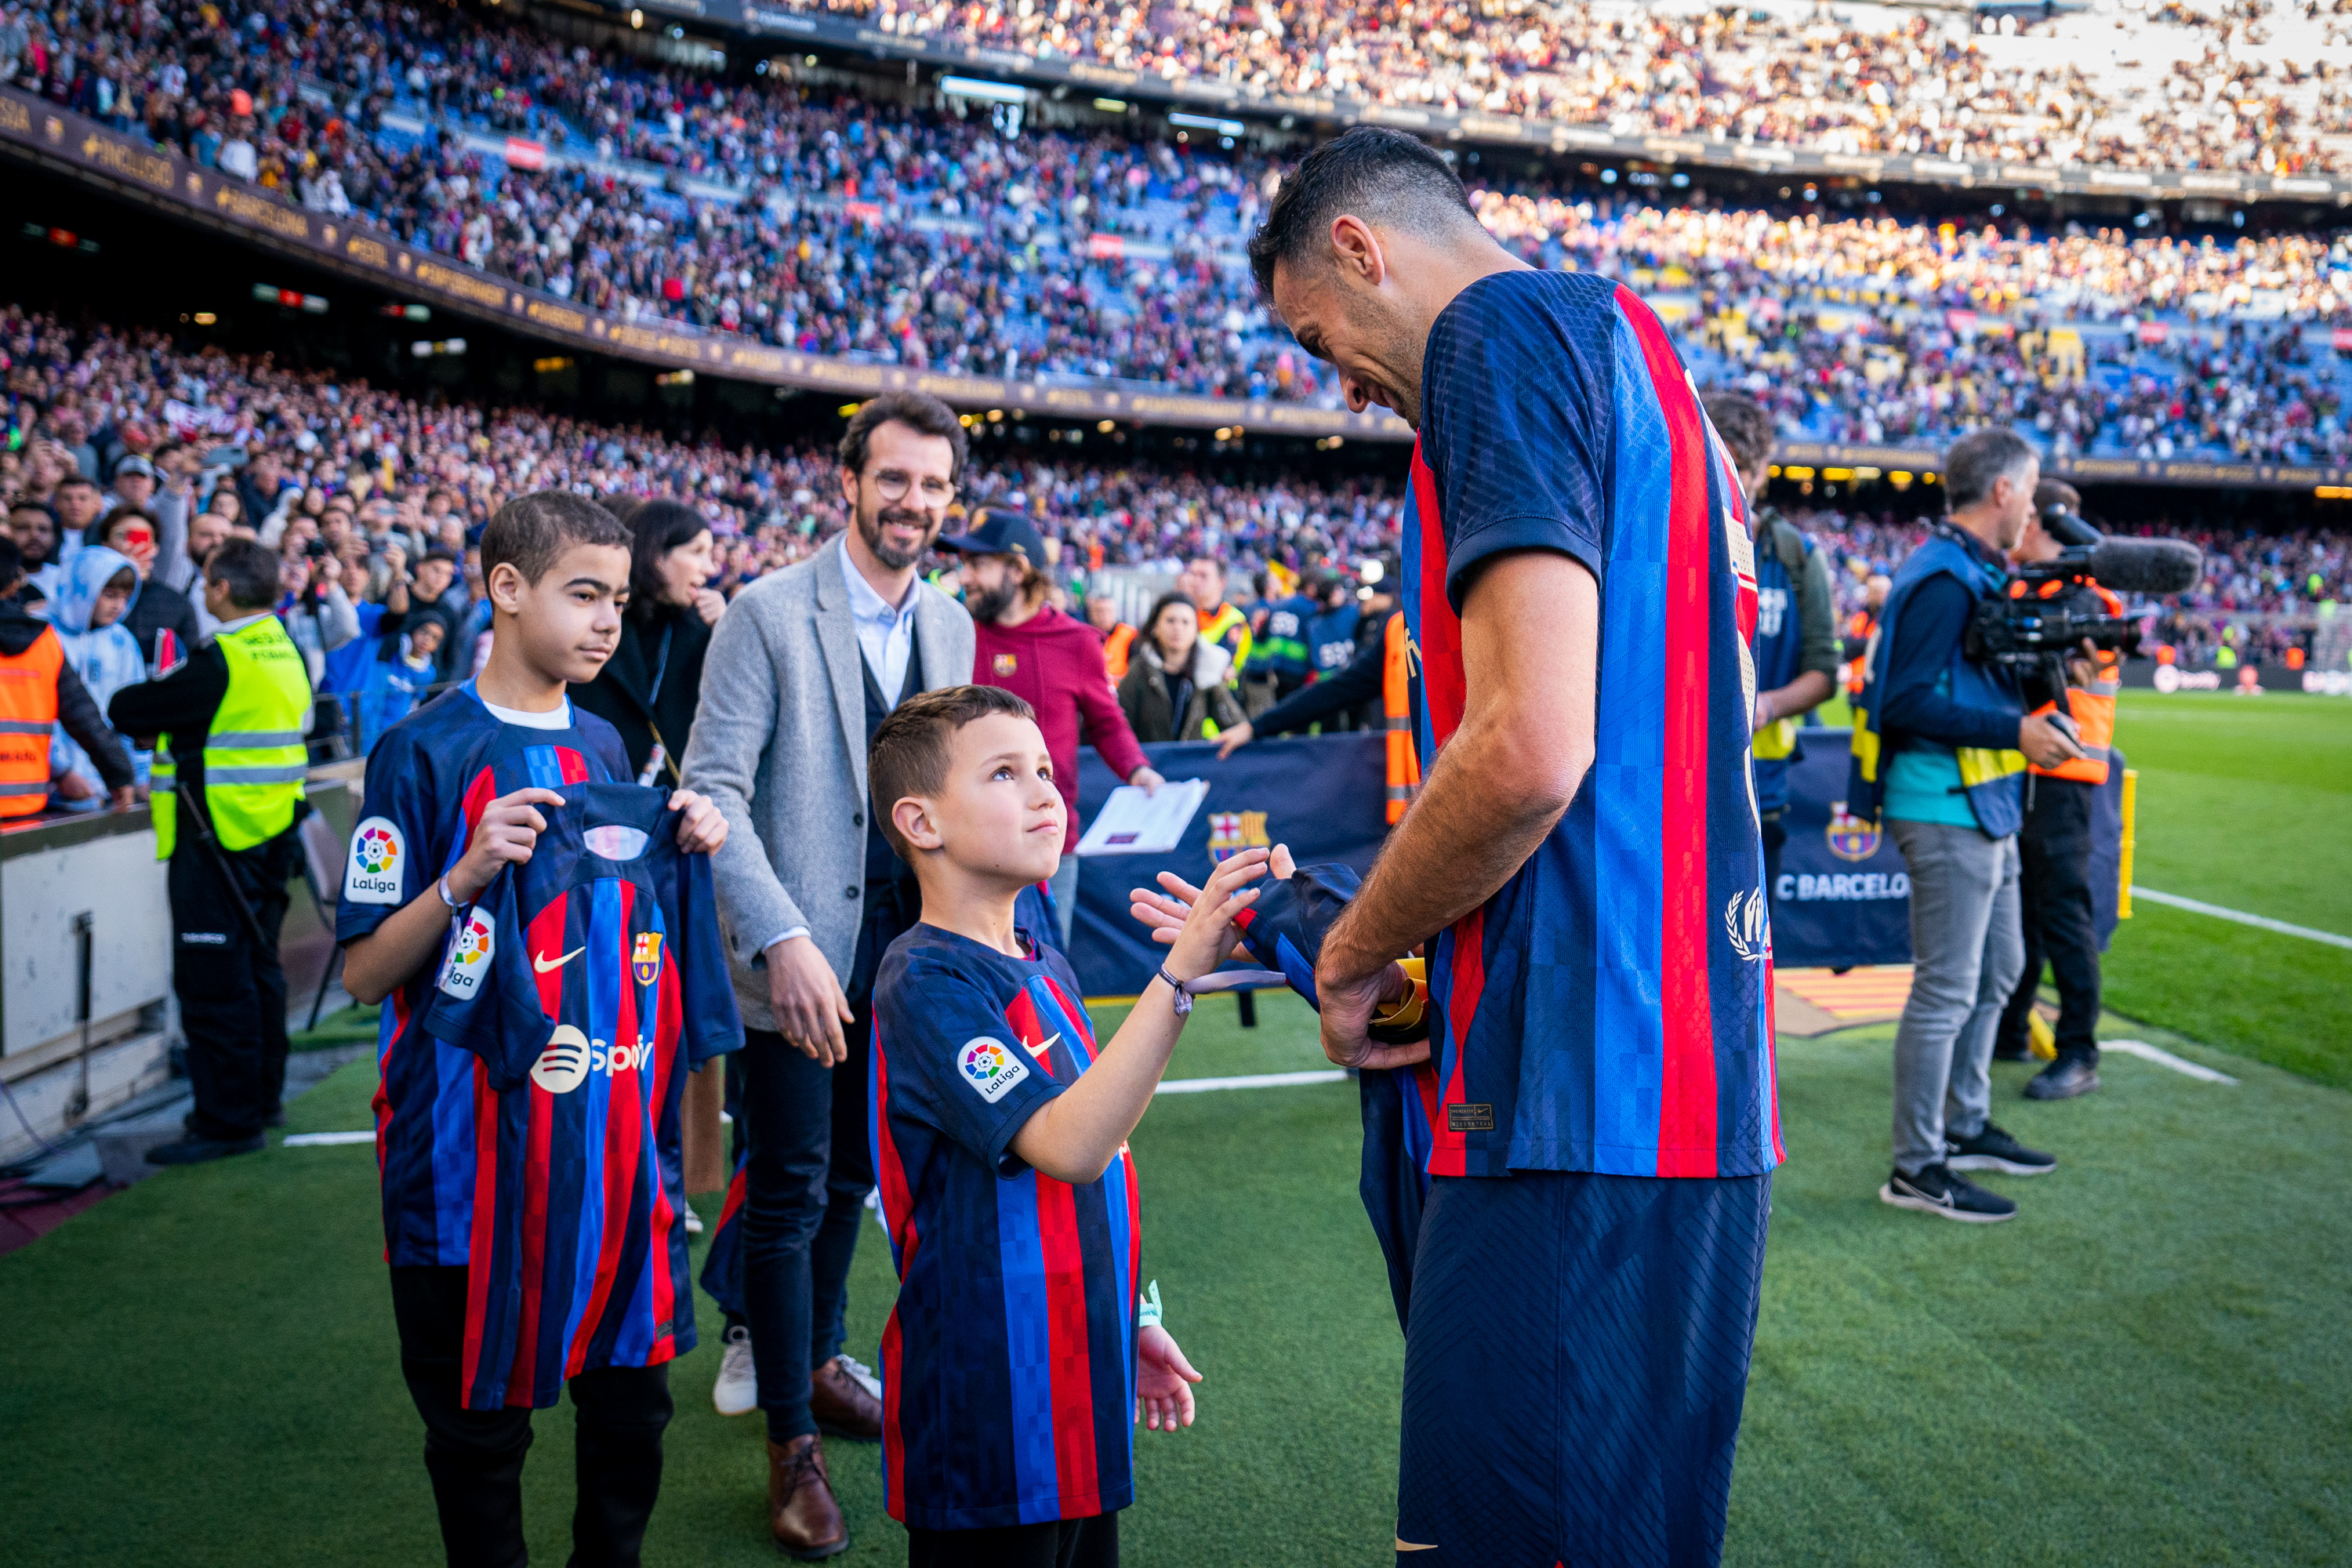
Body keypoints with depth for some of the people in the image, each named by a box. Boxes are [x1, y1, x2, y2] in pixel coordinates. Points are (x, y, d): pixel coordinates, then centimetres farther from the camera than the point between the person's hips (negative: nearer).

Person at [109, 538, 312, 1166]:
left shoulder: (220, 662, -18)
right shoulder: (284, 651, 9)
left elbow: (126, 711, -15)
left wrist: (154, 709, 5)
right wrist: (168, 726, 7)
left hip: (219, 841, -9)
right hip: (272, 831, 9)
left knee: (213, 980, -4)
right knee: (256, 968, 17)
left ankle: (229, 1119, 0)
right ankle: (261, 1096, 28)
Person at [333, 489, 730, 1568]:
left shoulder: (602, 746, 9)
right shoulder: (426, 750, -10)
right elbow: (365, 974, -10)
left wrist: (685, 848, 2)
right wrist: (468, 873, -24)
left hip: (616, 1137, 5)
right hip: (481, 1149, -5)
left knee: (634, 1392, 13)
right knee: (483, 1420, 9)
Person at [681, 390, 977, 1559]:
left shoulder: (949, 625, 8)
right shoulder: (768, 614, -11)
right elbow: (714, 791, -15)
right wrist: (783, 942, -23)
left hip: (900, 953, 6)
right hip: (799, 960, -5)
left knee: (852, 1177, 19)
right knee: (789, 1196, 4)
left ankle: (818, 1362, 39)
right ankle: (792, 1445, 18)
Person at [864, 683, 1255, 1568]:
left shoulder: (1046, 965, 10)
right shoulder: (926, 981, -17)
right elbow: (1068, 1146, -30)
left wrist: (1131, 1317, 17)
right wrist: (1179, 973, -35)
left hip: (1080, 1381, 8)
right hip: (989, 1413, -8)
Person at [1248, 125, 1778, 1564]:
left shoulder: (1502, 329, -7)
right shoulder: (1642, 357, 23)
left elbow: (1527, 750, -21)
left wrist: (1354, 953, -4)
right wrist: (1413, 939, 20)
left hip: (1579, 1106, -10)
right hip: (1706, 1080, 10)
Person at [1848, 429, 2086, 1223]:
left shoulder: (1973, 572, 15)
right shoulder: (1942, 579, -17)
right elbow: (1909, 702, -23)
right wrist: (2014, 730, -22)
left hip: (1985, 806, 11)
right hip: (1946, 809, -11)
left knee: (1997, 968, 20)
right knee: (1947, 987, -5)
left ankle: (1965, 1126, 33)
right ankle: (1916, 1167, 5)